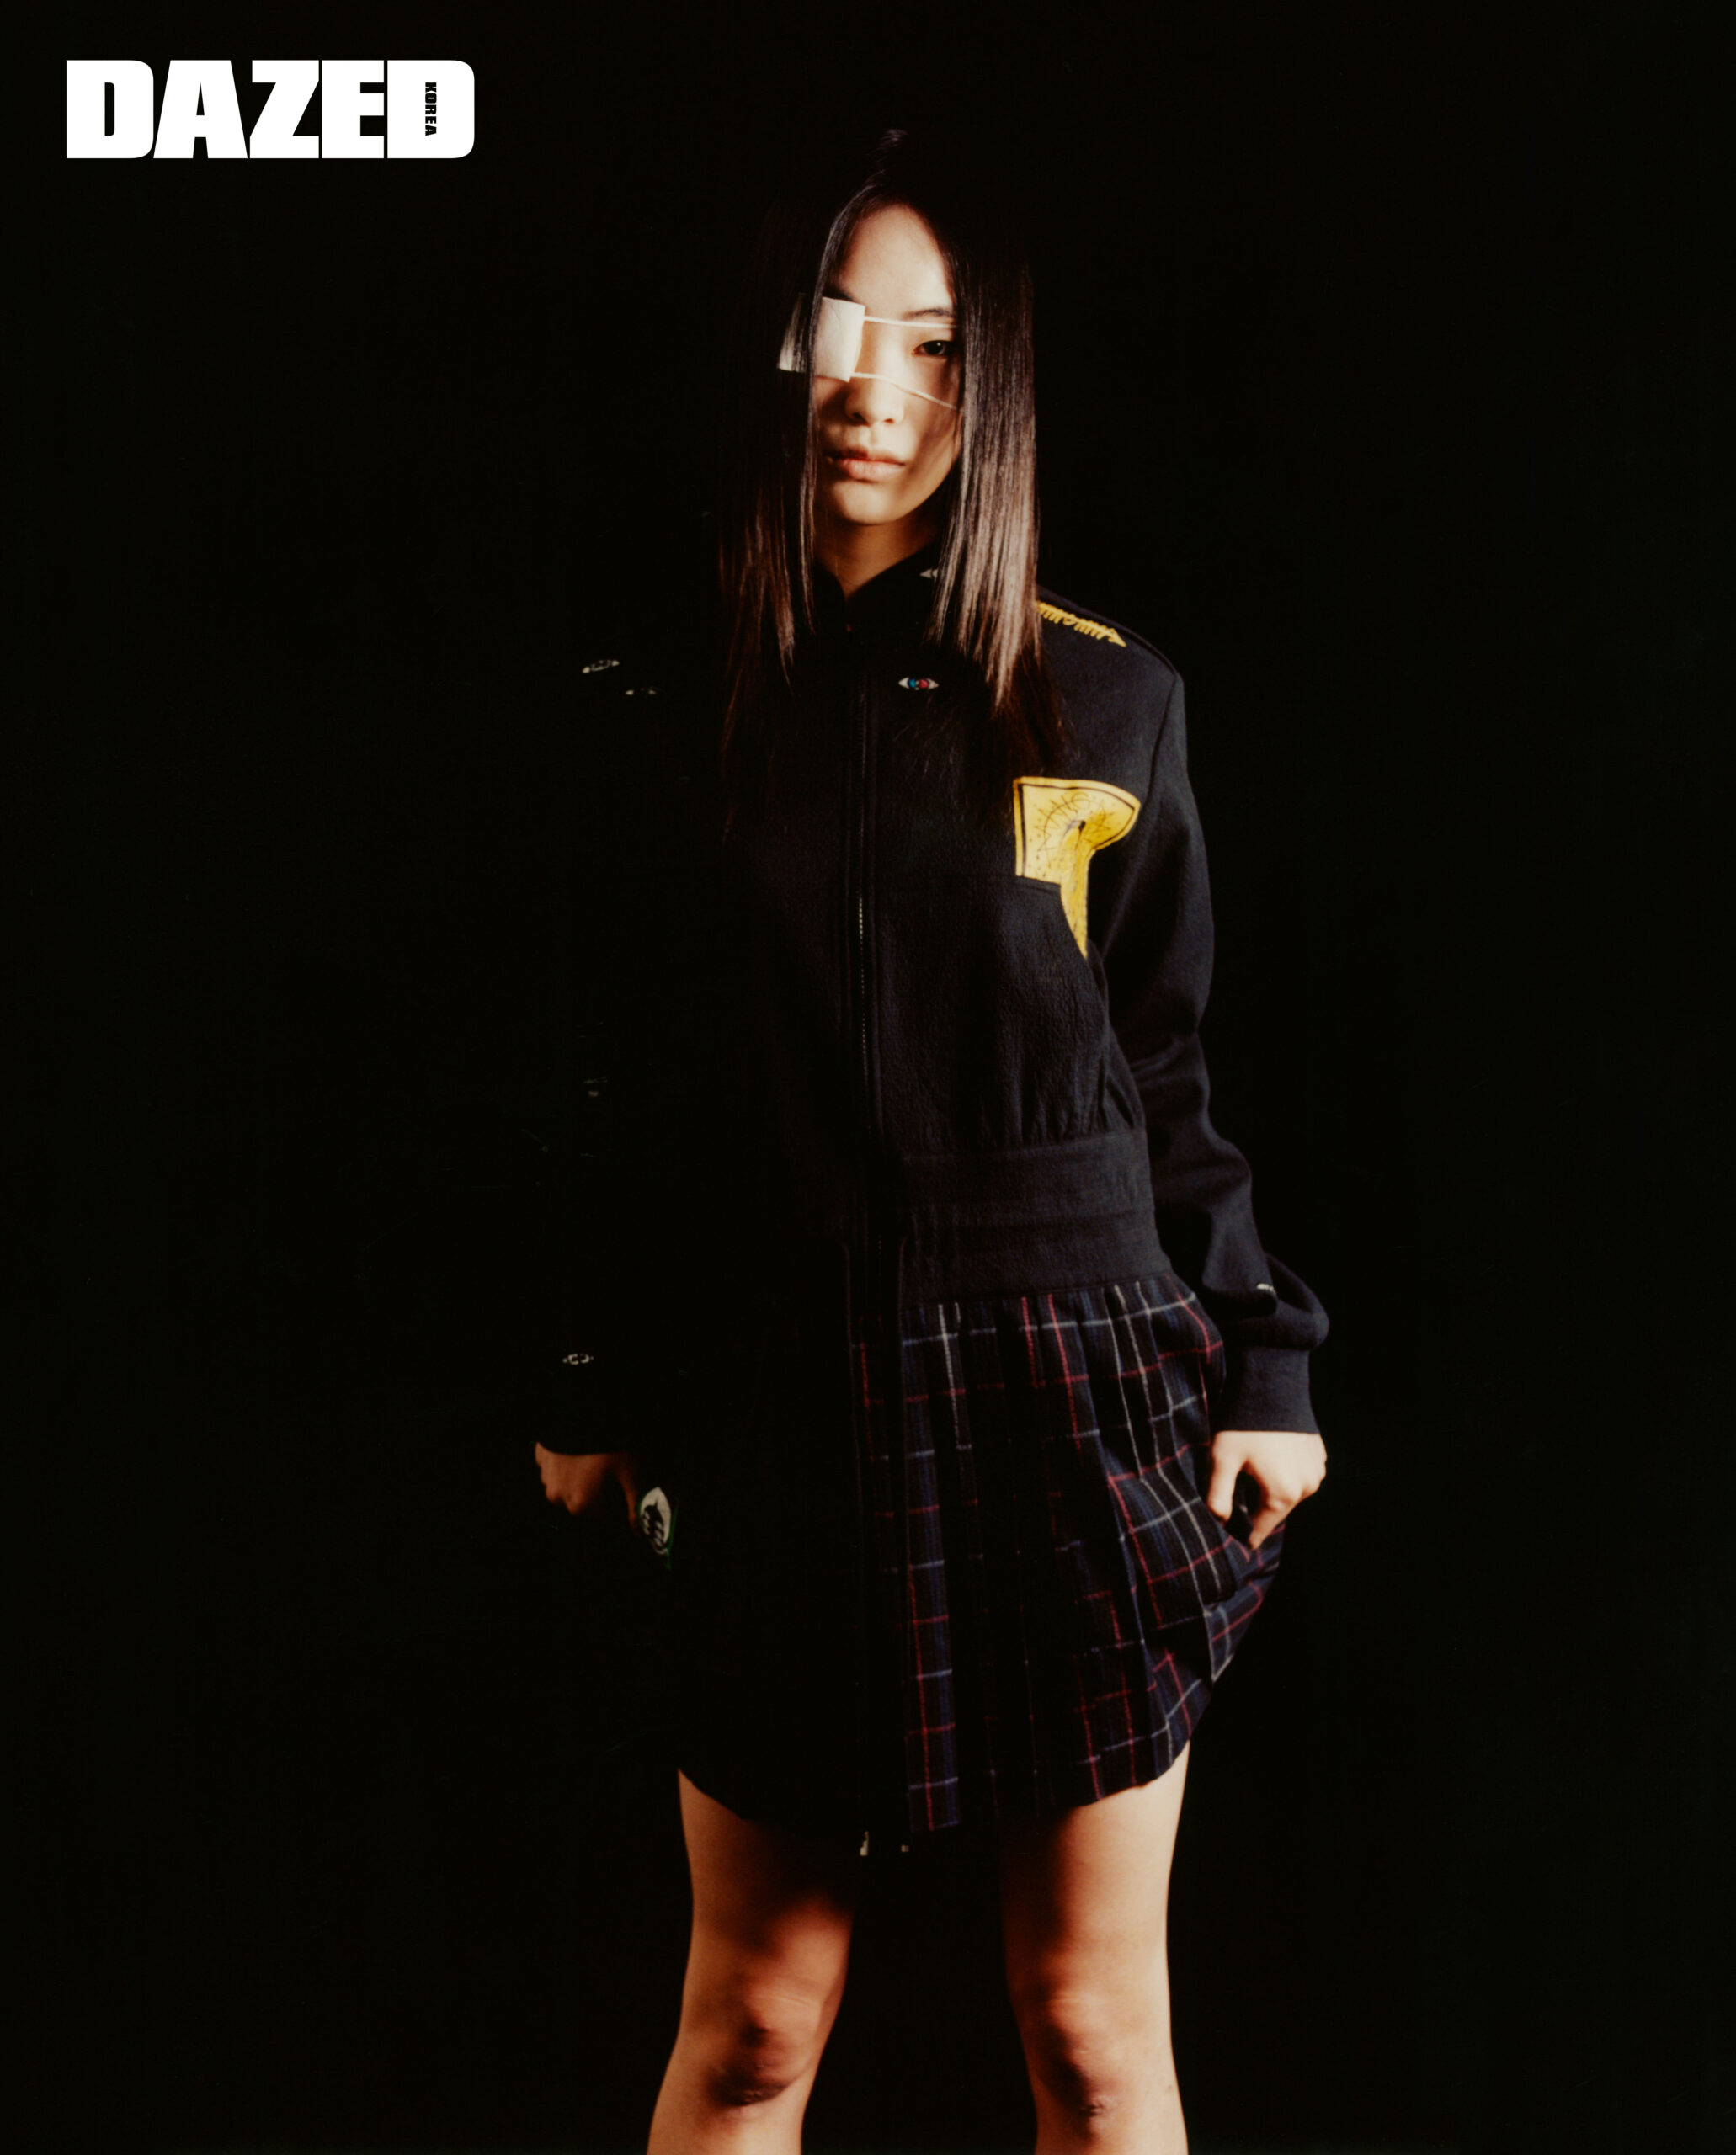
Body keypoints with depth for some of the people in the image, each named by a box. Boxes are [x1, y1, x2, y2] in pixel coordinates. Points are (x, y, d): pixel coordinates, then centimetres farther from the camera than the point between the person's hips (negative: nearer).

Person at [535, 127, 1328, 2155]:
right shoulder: (666, 710, 3)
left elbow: (1177, 1073, 6)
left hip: (1077, 1386, 0)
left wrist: (1262, 1365, 1)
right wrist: (593, 1385, 3)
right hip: (782, 1400, 1)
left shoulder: (1102, 703, 3)